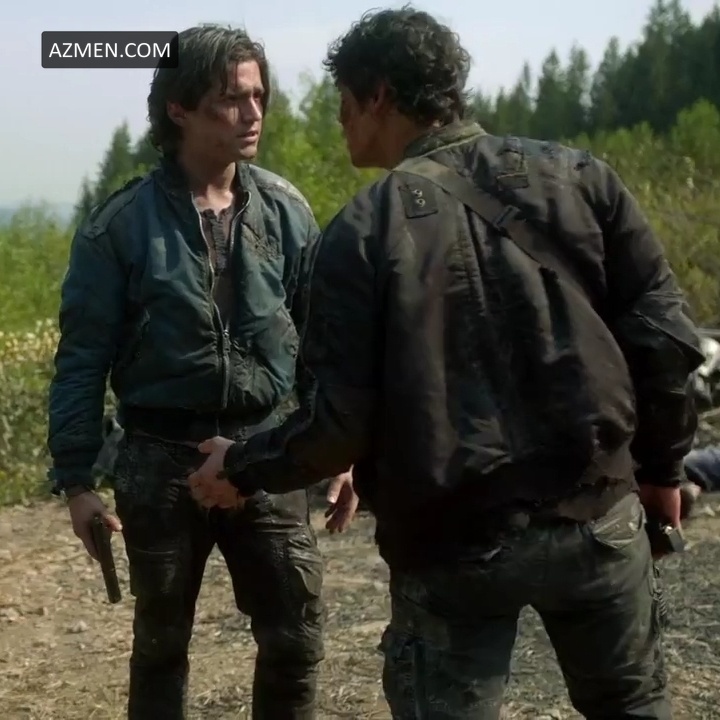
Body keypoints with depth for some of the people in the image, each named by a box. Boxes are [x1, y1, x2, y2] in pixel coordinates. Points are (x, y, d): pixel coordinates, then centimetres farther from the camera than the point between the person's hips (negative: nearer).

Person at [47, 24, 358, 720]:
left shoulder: (285, 211, 1)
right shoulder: (121, 223, -7)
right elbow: (84, 357, -4)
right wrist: (75, 477, -5)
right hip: (161, 458, -2)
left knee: (297, 638, 4)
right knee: (161, 641, 15)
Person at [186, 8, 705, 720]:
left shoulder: (364, 230, -8)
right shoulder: (575, 176, 0)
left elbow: (339, 418, -11)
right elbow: (662, 333, -3)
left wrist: (243, 467, 7)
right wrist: (662, 464, 11)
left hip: (452, 542, -2)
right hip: (597, 514, 3)